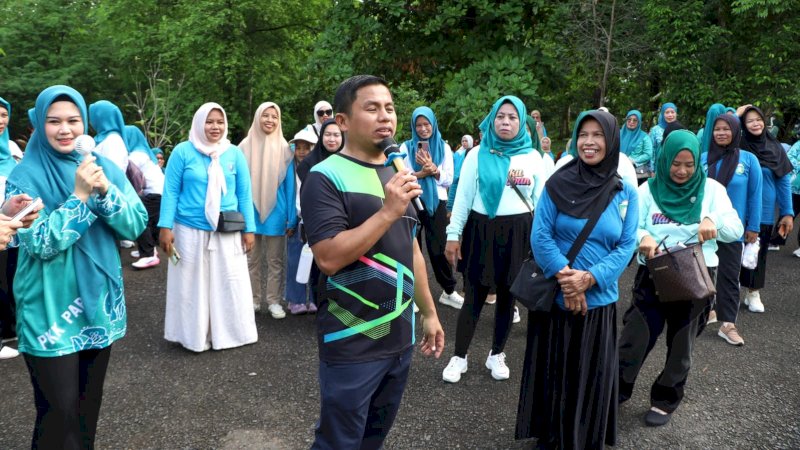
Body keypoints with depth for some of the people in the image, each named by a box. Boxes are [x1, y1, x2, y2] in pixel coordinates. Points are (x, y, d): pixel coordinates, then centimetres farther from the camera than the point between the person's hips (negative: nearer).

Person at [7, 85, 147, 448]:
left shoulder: (106, 168, 3)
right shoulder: (25, 176, -8)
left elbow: (136, 226, -4)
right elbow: (39, 244, -17)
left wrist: (105, 191, -19)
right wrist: (79, 196, -23)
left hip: (99, 302, 4)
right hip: (50, 310, -4)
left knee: (89, 402, 17)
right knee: (59, 410, 1)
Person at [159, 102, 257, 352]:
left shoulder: (234, 154, 2)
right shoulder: (183, 151, -4)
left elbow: (244, 194, 4)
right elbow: (171, 191, -4)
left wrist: (249, 229, 0)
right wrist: (165, 226, -11)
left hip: (228, 234, 2)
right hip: (190, 232, -2)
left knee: (230, 284, 7)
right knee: (192, 284, 10)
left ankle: (227, 332, 23)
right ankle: (195, 335, 24)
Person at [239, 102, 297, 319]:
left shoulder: (284, 149, -1)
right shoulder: (245, 147, -1)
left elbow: (290, 185, 0)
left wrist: (292, 218, -3)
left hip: (275, 213, -1)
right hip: (250, 212, 1)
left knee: (275, 260, 7)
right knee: (252, 259, 11)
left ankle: (274, 301, 17)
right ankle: (253, 299, 22)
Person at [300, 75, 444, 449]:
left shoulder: (397, 176, 10)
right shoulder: (326, 177, -13)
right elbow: (329, 258, -24)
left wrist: (429, 313, 16)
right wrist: (388, 212, -25)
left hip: (400, 337, 7)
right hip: (352, 344, -7)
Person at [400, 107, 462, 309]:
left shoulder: (444, 147, 5)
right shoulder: (406, 147, 2)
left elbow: (448, 179, 1)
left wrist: (433, 169, -15)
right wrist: (422, 173, -17)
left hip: (437, 203, 0)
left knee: (438, 248, 5)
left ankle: (449, 291, 17)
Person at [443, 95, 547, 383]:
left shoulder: (533, 157, 4)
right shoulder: (478, 154, 0)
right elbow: (463, 197, 0)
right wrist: (453, 235, -4)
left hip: (518, 233, 2)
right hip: (481, 230, -2)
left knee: (507, 295, 12)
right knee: (474, 296, 2)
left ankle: (497, 355, 28)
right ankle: (459, 356, 16)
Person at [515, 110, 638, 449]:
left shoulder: (626, 193, 1)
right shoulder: (557, 184, -5)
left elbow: (626, 246, -2)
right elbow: (540, 236, -7)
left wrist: (589, 278, -16)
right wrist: (566, 277, -17)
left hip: (600, 300, 1)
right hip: (555, 297, -1)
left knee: (592, 377, 12)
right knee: (553, 372, 10)